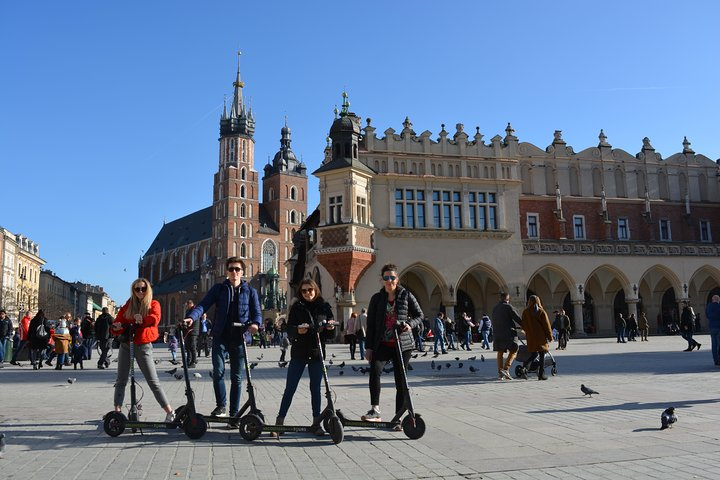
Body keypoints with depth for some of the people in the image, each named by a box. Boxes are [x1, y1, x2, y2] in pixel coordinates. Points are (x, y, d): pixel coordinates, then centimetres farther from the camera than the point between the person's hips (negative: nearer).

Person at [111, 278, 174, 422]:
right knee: (121, 380, 7)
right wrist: (117, 327, -19)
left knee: (153, 381, -6)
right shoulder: (128, 305, 11)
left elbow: (155, 318, -19)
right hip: (126, 345, 4)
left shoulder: (153, 304, 2)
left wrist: (142, 319, -40)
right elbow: (118, 321, 6)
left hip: (143, 346, -4)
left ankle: (170, 412, -3)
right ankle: (117, 411, 14)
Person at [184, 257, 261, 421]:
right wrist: (192, 317, -24)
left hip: (238, 340, 0)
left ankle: (234, 413, 14)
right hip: (220, 338, 0)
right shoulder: (218, 288, 7)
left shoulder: (250, 291, 8)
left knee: (236, 377, 5)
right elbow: (204, 304, -4)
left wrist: (255, 324, -19)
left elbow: (257, 313, 4)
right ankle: (221, 406, 7)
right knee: (218, 372, -12)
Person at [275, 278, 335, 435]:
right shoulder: (297, 307, 3)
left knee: (316, 388, 5)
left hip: (317, 353, 1)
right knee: (290, 388, 0)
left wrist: (330, 327, -12)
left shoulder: (324, 307, 6)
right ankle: (280, 420, 8)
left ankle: (316, 422, 13)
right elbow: (289, 330, -3)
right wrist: (297, 331, -23)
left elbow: (330, 334, 10)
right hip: (299, 353, -1)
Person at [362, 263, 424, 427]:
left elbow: (420, 315, 7)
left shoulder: (406, 295, 1)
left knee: (401, 382, 3)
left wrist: (410, 324, -15)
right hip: (382, 344, 1)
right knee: (374, 370, -26)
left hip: (403, 344, 0)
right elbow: (371, 324, 7)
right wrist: (369, 347, 4)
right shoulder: (377, 298, 5)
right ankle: (375, 410, -18)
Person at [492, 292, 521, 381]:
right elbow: (517, 318, -10)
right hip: (509, 333, -7)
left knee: (500, 353, 10)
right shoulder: (508, 307, -8)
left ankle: (500, 373, 10)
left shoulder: (495, 308, 14)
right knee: (513, 351, 0)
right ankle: (505, 369, -14)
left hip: (497, 334, 7)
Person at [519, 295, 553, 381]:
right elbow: (546, 325, -4)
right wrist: (550, 337, 3)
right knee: (542, 355, 5)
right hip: (541, 336, -3)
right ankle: (541, 374, 3)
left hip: (530, 337, 3)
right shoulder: (541, 312, -7)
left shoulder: (525, 312, 1)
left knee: (533, 354, 14)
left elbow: (523, 325, 7)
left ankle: (525, 366, -11)